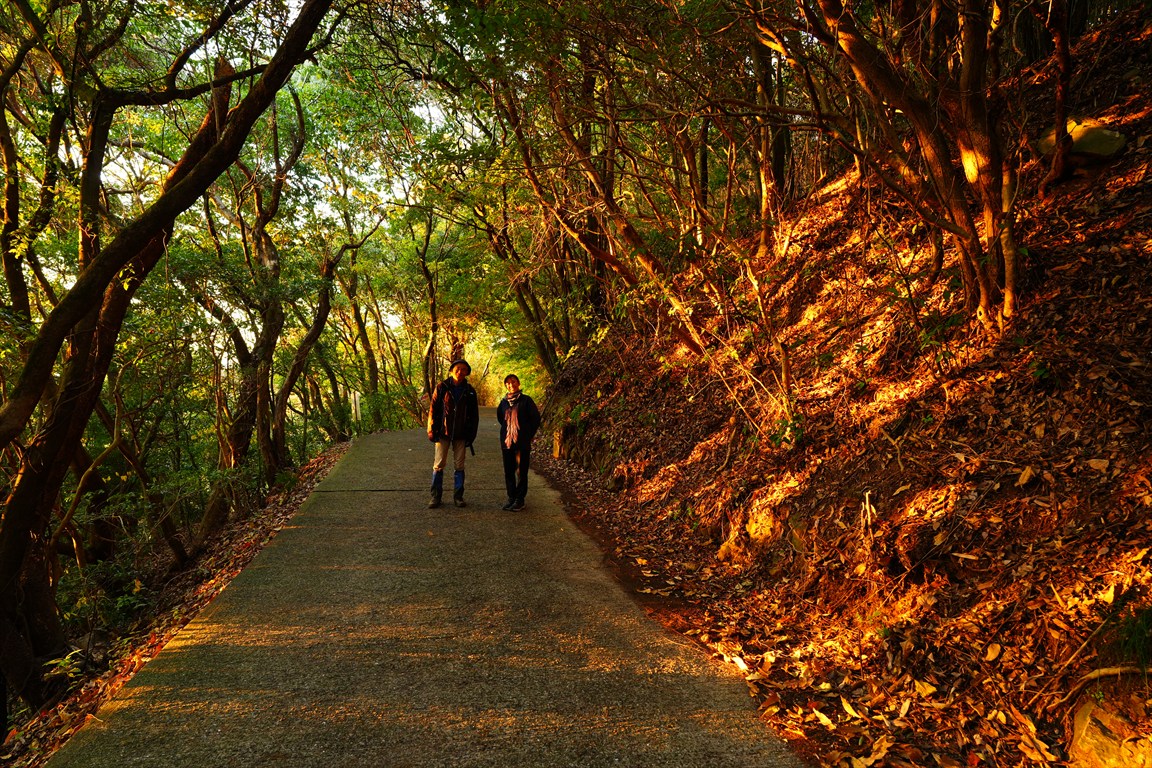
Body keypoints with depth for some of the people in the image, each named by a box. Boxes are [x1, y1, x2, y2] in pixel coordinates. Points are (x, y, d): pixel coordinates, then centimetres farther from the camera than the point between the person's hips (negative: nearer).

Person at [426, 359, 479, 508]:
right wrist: (432, 431, -5)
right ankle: (435, 496, 10)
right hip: (443, 433, -2)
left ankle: (458, 496, 16)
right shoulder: (442, 387, -3)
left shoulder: (469, 391, 3)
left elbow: (474, 415, 7)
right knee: (438, 465, 1)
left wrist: (471, 435, 2)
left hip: (461, 434, 2)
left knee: (459, 466, 7)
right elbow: (433, 409, -1)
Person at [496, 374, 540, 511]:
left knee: (521, 472, 0)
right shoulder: (503, 403, 8)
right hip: (507, 442, 4)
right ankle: (511, 498, 18)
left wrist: (528, 436, -1)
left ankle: (520, 499, 8)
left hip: (522, 443, -4)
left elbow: (536, 419, -2)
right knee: (508, 472, 8)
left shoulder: (526, 400, -4)